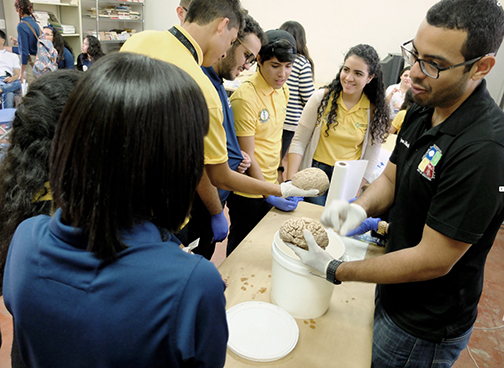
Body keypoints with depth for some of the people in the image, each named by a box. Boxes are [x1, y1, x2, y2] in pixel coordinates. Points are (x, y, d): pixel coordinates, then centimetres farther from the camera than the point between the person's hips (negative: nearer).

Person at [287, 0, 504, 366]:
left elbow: (433, 261, -28)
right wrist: (361, 207, -14)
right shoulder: (422, 111, -3)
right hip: (393, 296, 7)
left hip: (424, 331, -7)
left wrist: (335, 270, -20)